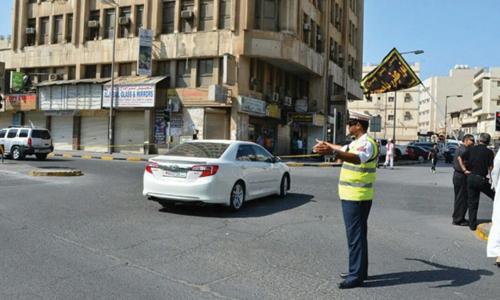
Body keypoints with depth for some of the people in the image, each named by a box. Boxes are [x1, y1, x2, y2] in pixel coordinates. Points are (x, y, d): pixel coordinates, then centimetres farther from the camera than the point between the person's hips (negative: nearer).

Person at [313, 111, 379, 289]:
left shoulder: (367, 143, -18)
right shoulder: (357, 142, 15)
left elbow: (357, 158, -40)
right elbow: (344, 149, 36)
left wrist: (332, 152, -56)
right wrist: (327, 144, 51)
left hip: (356, 198, -10)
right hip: (353, 196, 10)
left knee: (355, 236, -6)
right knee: (357, 235, 16)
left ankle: (356, 276, 1)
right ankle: (359, 271, 27)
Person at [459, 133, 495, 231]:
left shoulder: (471, 149, 5)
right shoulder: (489, 152, -3)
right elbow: (490, 168, -7)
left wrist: (465, 170, 3)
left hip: (470, 178, 4)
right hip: (482, 179, -4)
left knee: (472, 202, 9)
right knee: (495, 197, 15)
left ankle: (472, 225, 12)